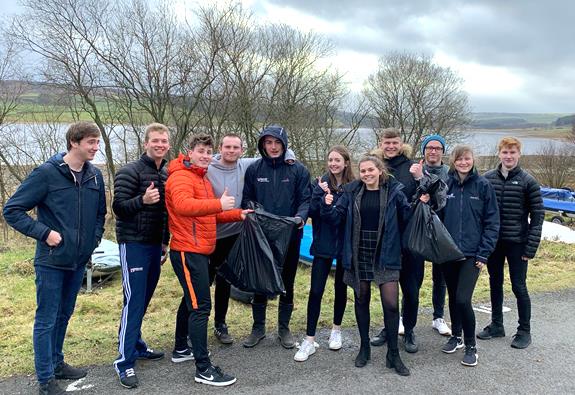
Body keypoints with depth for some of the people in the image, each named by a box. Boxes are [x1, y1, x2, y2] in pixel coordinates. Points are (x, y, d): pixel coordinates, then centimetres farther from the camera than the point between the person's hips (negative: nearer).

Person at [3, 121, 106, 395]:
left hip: (79, 261, 6)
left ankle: (57, 363, 35)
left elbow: (100, 212, 18)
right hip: (51, 261, -6)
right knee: (46, 320, 4)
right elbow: (12, 210, -10)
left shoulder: (95, 175, 3)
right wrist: (44, 233, -16)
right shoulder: (46, 173, -14)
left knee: (64, 315, 19)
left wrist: (95, 238, 6)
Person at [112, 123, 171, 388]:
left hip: (155, 244, 7)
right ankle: (125, 361, 1)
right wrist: (142, 200, -31)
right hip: (134, 244, -7)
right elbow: (118, 207, -14)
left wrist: (165, 242, 20)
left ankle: (136, 346, 29)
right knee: (133, 301, -6)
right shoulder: (130, 172, -10)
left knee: (144, 299, 15)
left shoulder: (165, 174, 12)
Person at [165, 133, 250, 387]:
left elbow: (209, 213, 24)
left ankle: (182, 348, 36)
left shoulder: (202, 179, 20)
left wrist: (239, 214, 12)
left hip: (200, 251, 10)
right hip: (188, 251, -10)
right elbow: (183, 205, -32)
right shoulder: (180, 177, -12)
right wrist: (218, 204, -40)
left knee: (191, 301, 20)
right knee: (200, 306, -10)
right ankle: (204, 369, -5)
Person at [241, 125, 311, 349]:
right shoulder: (254, 169, 3)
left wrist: (300, 217, -22)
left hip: (290, 236, -1)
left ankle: (284, 328, 27)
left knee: (287, 283, 11)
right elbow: (247, 199, 6)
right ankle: (258, 327, 27)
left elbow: (305, 199, -3)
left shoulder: (298, 170, -1)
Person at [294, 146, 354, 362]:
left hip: (345, 244, 1)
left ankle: (336, 329, 35)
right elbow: (312, 211, -10)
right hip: (323, 243, 0)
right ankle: (309, 340, 7)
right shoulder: (322, 182, -2)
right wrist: (320, 193, -22)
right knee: (316, 290, -2)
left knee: (341, 287, 15)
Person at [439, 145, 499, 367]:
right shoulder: (445, 185, 4)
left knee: (463, 299, -10)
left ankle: (470, 346, 9)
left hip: (471, 254, -3)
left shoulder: (483, 185, -3)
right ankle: (456, 336, 34)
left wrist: (484, 253, -8)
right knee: (453, 297, 14)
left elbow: (492, 221, -3)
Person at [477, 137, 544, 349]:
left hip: (517, 243, -3)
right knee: (495, 284, 14)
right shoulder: (488, 178, 3)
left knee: (519, 287, 3)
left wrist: (531, 247, -10)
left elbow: (537, 215, -5)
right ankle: (496, 325, 28)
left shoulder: (527, 181, -6)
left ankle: (524, 331, 19)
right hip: (492, 242, 3)